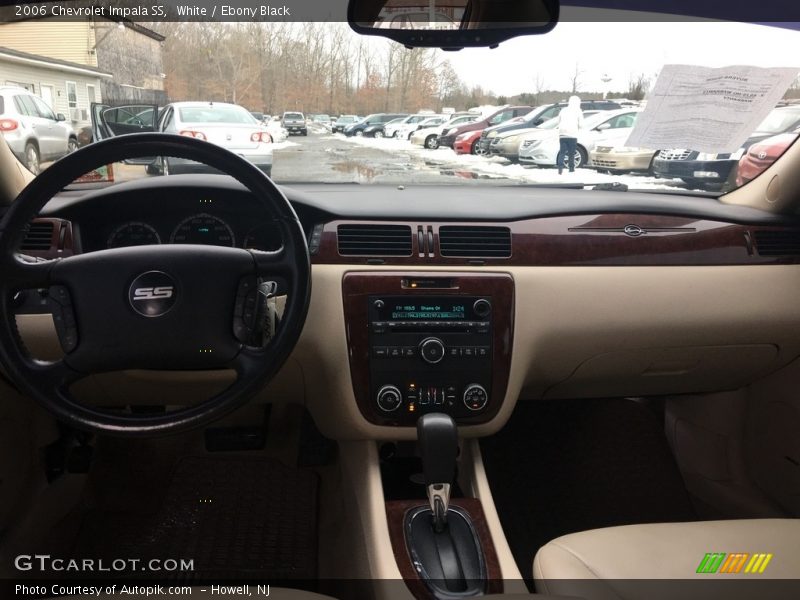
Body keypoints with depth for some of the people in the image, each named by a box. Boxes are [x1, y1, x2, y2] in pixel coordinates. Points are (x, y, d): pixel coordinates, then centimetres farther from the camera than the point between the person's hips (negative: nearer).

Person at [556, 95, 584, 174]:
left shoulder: (563, 110, 15)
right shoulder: (578, 111, 5)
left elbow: (559, 121, 17)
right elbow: (581, 124, 2)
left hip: (562, 134, 3)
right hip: (572, 134, -3)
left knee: (562, 152, 0)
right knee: (571, 153, 4)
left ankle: (560, 168, -14)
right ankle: (571, 169, 7)